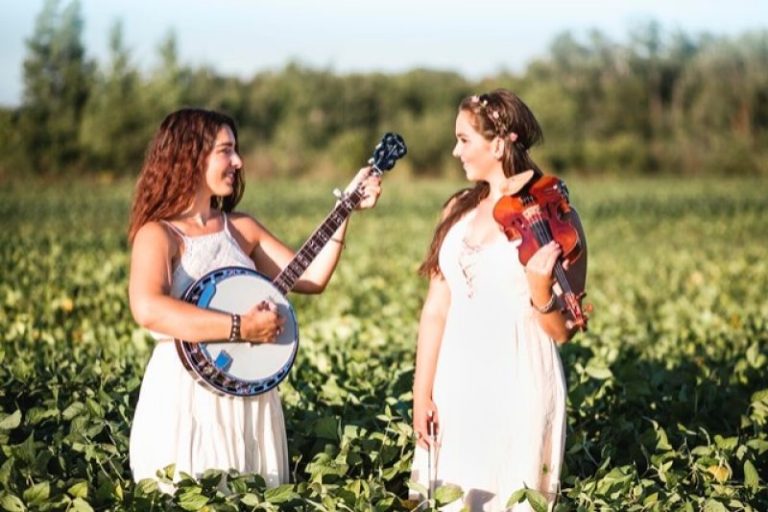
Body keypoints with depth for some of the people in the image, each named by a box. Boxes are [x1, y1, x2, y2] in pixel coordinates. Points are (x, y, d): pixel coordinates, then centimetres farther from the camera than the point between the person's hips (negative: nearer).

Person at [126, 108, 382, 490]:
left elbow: (311, 279, 11)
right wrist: (240, 328, -27)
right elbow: (147, 310, -28)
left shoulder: (241, 228, 10)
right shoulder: (157, 234, -9)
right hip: (186, 394, -6)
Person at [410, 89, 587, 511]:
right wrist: (421, 394, 0)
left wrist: (540, 289, -25)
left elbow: (563, 332, -7)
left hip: (518, 387, -4)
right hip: (456, 386, 5)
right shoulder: (459, 209, 8)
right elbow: (435, 309, 6)